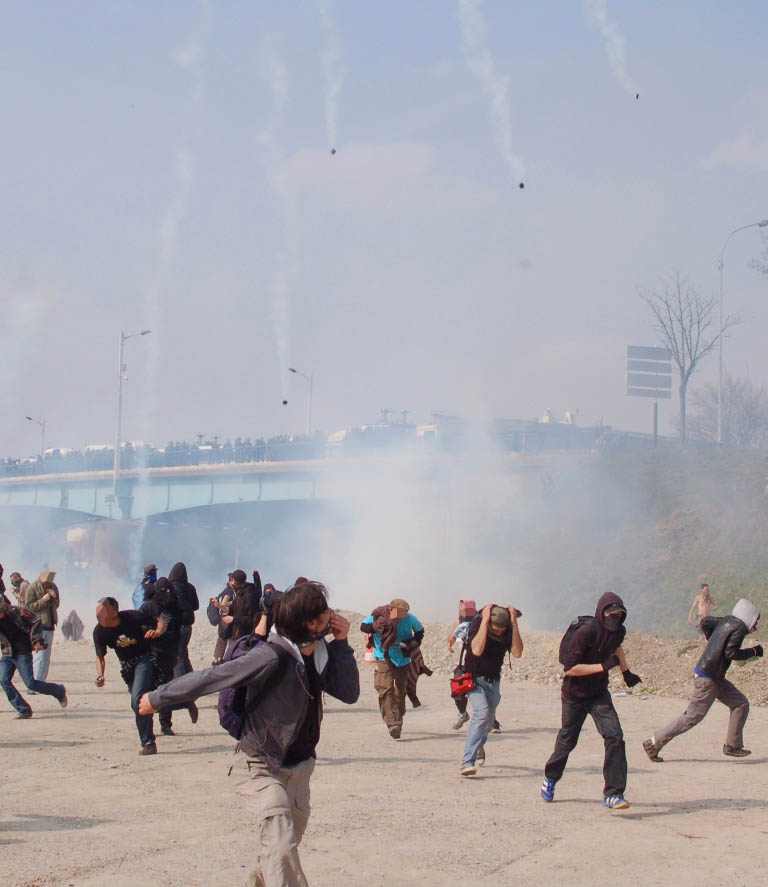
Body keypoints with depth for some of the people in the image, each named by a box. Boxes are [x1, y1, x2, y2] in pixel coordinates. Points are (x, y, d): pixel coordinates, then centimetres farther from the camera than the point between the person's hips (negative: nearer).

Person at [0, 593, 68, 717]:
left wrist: (37, 641, -12)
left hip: (23, 652, -5)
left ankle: (59, 691, 15)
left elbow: (36, 622, -6)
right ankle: (23, 710, -3)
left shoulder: (16, 613, -15)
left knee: (31, 683, -9)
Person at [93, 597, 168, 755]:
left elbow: (161, 622, -9)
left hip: (144, 660, -5)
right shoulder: (99, 631, -12)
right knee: (137, 703, 13)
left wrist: (157, 632, -32)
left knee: (137, 699, -22)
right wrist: (100, 676, -15)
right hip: (126, 667, 5)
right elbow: (100, 656, 2)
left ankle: (148, 743, -17)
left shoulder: (132, 617, -23)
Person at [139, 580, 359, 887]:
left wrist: (341, 644, -8)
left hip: (298, 768, 8)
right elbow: (210, 678, -19)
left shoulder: (319, 655, 0)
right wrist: (158, 698, -12)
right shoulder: (272, 656, -25)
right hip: (260, 768, -8)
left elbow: (349, 693, 1)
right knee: (281, 851, -22)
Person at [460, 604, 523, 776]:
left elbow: (517, 653, -22)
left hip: (493, 681, 5)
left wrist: (514, 624, -27)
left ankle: (478, 746, 50)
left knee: (488, 722, 15)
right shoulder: (477, 623, -18)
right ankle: (468, 762, -32)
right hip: (474, 678, -5)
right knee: (481, 712, -27)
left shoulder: (509, 630, -7)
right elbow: (477, 650, -34)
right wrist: (484, 621, -34)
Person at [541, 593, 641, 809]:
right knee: (567, 741, 13)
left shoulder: (618, 632, -3)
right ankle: (551, 778, 43)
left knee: (615, 737, -16)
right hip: (575, 696, -4)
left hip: (599, 694, 4)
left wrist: (626, 672, 24)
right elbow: (569, 668, -27)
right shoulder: (585, 632, -25)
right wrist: (602, 666, -28)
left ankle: (613, 794, -14)